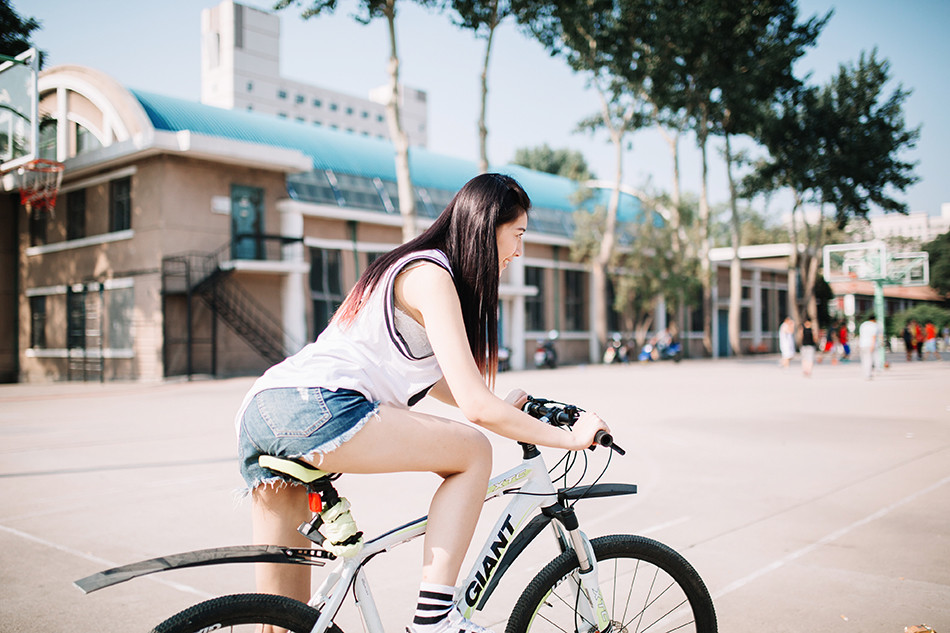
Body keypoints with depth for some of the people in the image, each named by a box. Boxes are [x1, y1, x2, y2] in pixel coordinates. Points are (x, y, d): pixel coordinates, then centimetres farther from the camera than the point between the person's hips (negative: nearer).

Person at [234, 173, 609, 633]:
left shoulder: (408, 267, 24)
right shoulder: (431, 275, -6)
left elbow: (428, 377, 34)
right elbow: (475, 405, -12)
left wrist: (506, 408, 33)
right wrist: (569, 437, -2)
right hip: (315, 409, -10)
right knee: (473, 452, -2)